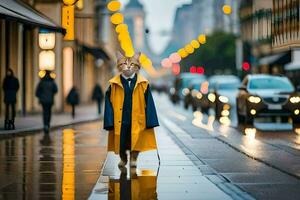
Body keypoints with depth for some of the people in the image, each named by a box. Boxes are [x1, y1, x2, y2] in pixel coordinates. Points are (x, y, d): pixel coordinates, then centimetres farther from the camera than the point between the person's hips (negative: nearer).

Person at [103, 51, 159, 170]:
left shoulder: (143, 84, -1)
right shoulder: (114, 84, -1)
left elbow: (148, 103, 1)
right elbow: (109, 103, 1)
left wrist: (149, 121, -3)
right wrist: (110, 122, -5)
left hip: (136, 120, -1)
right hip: (120, 120, 1)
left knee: (136, 141, 0)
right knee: (121, 142, 11)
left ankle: (133, 158, 19)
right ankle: (123, 159, 34)